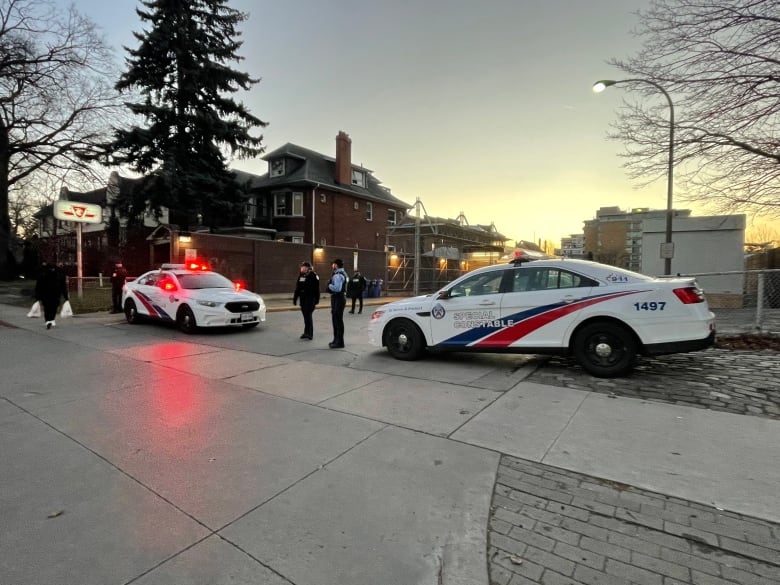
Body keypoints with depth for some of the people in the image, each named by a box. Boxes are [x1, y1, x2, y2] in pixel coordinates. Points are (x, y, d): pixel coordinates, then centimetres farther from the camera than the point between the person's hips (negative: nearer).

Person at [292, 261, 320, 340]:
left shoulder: (313, 275, -9)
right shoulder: (301, 276, 12)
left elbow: (316, 289, -12)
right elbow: (297, 288, 16)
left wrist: (316, 299, -15)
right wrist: (295, 298, 14)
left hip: (310, 299, -7)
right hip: (303, 298, 7)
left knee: (308, 315, -10)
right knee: (305, 315, 11)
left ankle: (309, 333, -5)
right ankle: (307, 333, 19)